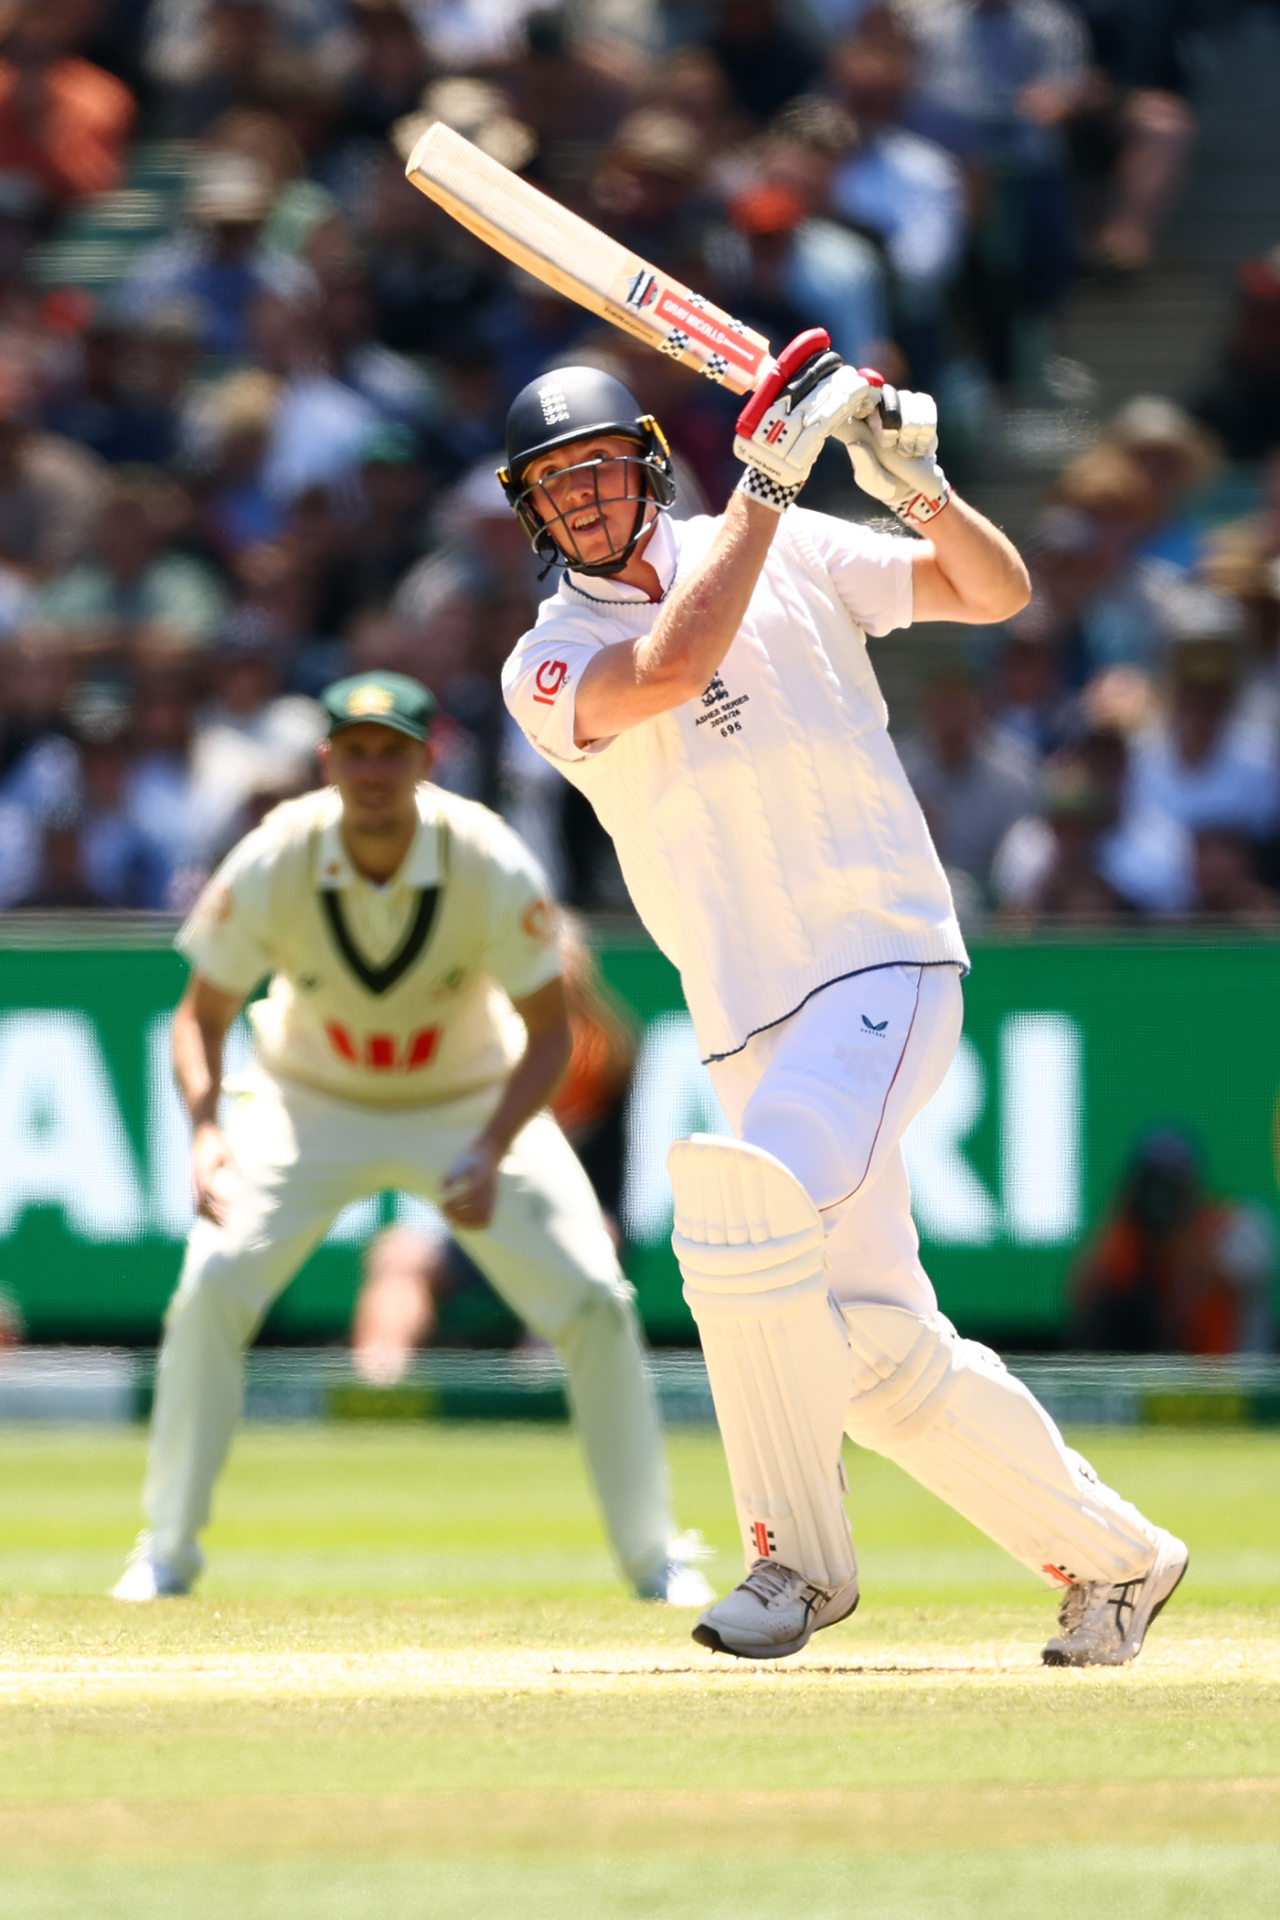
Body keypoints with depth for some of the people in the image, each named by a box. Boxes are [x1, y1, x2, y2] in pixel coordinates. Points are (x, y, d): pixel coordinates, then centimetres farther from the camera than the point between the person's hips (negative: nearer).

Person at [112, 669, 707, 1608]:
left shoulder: (493, 869, -27)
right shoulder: (271, 867, -25)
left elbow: (550, 1033, -17)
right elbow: (203, 1013, -13)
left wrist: (490, 1154, -33)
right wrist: (205, 1131, -33)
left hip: (474, 1101, 0)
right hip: (313, 1101, 0)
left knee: (595, 1302, -12)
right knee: (212, 1290, -18)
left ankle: (655, 1555, 6)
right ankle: (167, 1547, -2)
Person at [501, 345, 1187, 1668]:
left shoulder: (794, 555, 4)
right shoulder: (549, 669, 2)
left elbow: (997, 590, 3)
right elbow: (674, 666, -18)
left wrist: (917, 484, -16)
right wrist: (773, 473, -17)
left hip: (886, 964, -4)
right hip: (751, 1028, 4)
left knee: (742, 1209, -27)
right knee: (882, 1353, 3)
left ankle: (798, 1557, -15)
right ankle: (1111, 1560, 23)